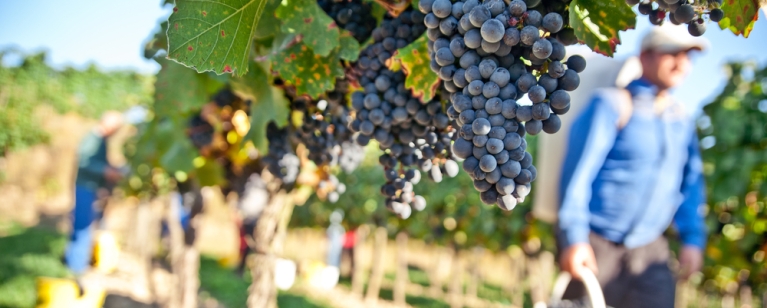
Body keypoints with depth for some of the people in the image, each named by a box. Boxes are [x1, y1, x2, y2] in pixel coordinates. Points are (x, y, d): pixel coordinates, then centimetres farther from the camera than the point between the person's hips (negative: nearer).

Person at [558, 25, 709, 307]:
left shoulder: (682, 119, 11)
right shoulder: (611, 104, -8)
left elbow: (691, 181, 18)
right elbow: (578, 170, -14)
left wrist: (693, 238, 9)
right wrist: (574, 237, -20)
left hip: (650, 250, 6)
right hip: (596, 245, -5)